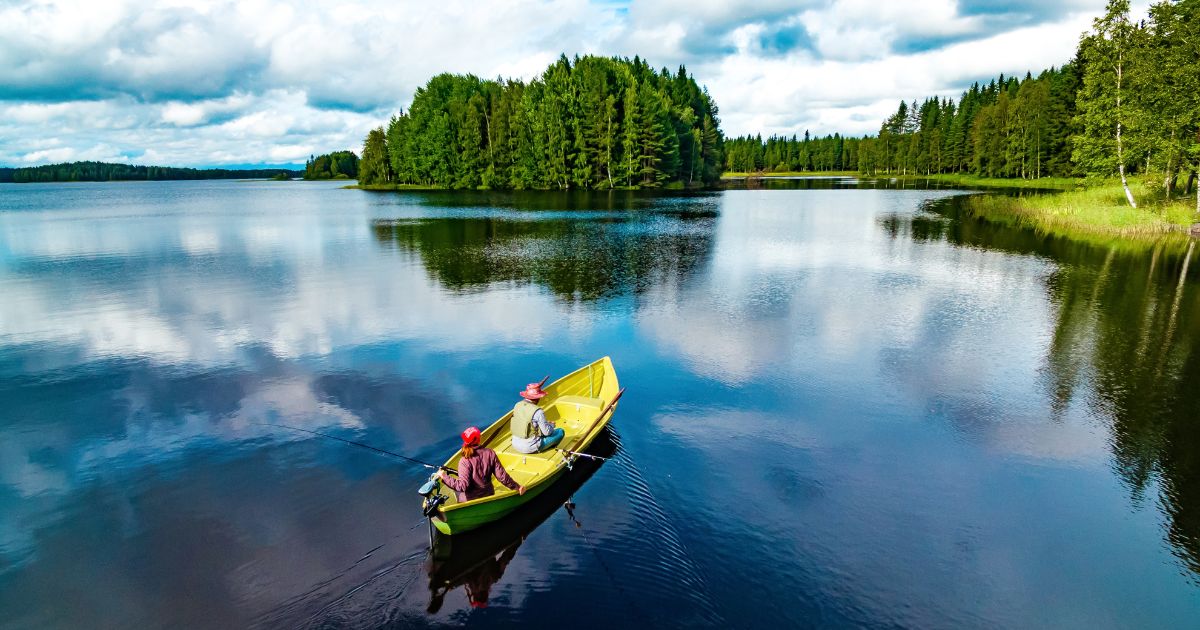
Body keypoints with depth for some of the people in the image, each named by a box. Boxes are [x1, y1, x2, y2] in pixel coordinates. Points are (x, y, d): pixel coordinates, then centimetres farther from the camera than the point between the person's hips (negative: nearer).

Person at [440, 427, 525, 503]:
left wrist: (444, 477, -18)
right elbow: (502, 476, -8)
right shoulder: (490, 454, -11)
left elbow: (463, 486, -26)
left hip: (469, 500, -4)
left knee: (457, 490, 28)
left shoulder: (465, 461, -23)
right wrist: (517, 487, 5)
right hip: (489, 496, 4)